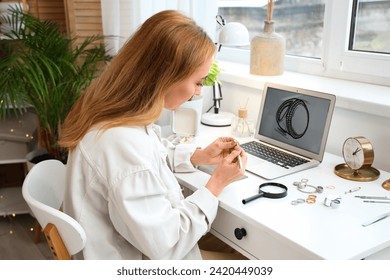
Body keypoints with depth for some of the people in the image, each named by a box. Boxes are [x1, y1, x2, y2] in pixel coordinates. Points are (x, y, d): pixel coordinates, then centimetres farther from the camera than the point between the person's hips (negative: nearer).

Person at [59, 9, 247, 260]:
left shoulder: (111, 109, -6)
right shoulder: (125, 144, -37)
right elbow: (166, 247, -27)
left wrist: (200, 156, 3)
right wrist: (217, 183, -18)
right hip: (136, 263, -8)